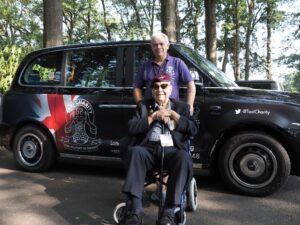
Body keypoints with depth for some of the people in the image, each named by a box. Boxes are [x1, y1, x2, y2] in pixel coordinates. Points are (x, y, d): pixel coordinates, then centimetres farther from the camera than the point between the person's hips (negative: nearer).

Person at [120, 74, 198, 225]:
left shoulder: (181, 107, 20)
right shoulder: (143, 106, 20)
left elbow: (193, 130, 5)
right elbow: (131, 129, 6)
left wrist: (173, 114, 0)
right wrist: (153, 117, -2)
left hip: (172, 150, 0)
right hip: (149, 149, 1)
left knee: (184, 158, -35)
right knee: (134, 151, -34)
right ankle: (135, 211, -34)